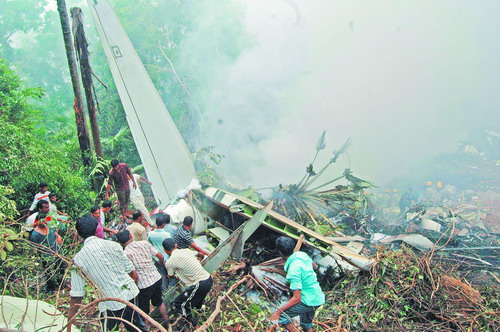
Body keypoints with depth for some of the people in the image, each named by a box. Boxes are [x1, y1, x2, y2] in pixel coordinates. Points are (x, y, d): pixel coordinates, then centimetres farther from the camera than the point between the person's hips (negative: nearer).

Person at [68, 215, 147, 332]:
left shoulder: (78, 259, -9)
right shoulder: (113, 245, -1)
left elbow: (76, 297, -9)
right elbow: (133, 274, 3)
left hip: (112, 305, -3)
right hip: (131, 293, 4)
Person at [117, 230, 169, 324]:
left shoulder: (125, 254, -17)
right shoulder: (144, 243, -4)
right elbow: (160, 256, 2)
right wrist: (162, 262, 23)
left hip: (145, 285, -6)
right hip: (157, 278, 6)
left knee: (143, 310, 14)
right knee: (158, 301, 30)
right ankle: (167, 321, 45)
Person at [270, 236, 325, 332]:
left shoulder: (293, 270, -27)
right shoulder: (302, 254, -5)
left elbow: (297, 298, -26)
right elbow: (313, 265, 19)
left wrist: (278, 311, -22)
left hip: (309, 301, -9)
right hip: (318, 298, 9)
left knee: (281, 315, -7)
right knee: (306, 324, 27)